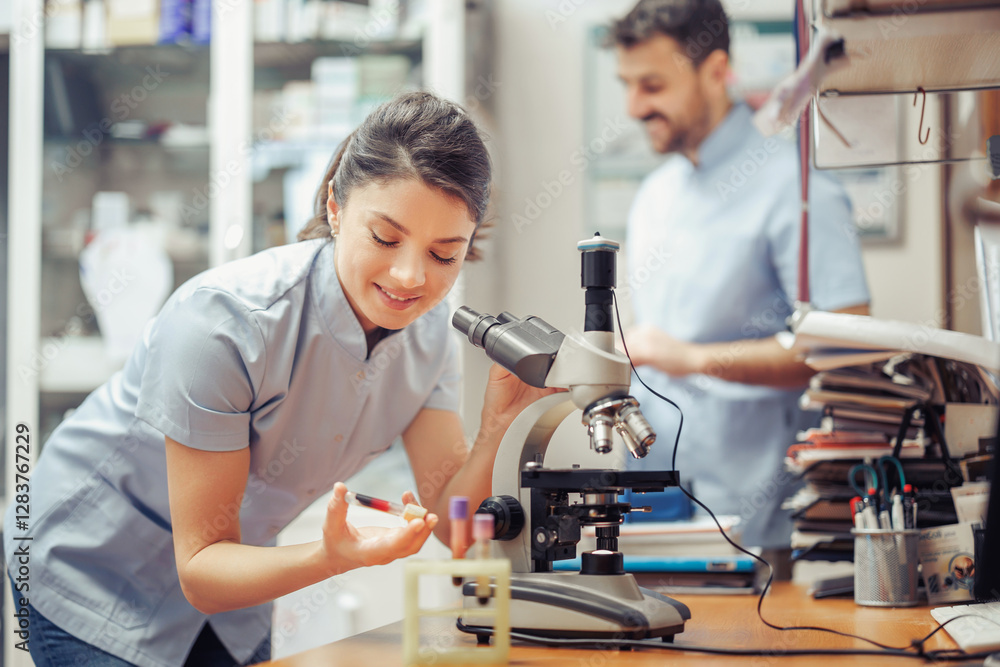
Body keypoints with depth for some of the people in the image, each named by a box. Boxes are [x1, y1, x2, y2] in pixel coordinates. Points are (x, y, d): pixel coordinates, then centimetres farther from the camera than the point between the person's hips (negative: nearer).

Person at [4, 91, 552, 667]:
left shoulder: (428, 325, -12)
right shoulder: (222, 322, -32)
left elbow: (453, 522, -13)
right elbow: (201, 568, -28)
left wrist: (499, 421, -29)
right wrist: (331, 558, -45)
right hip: (95, 573, -6)